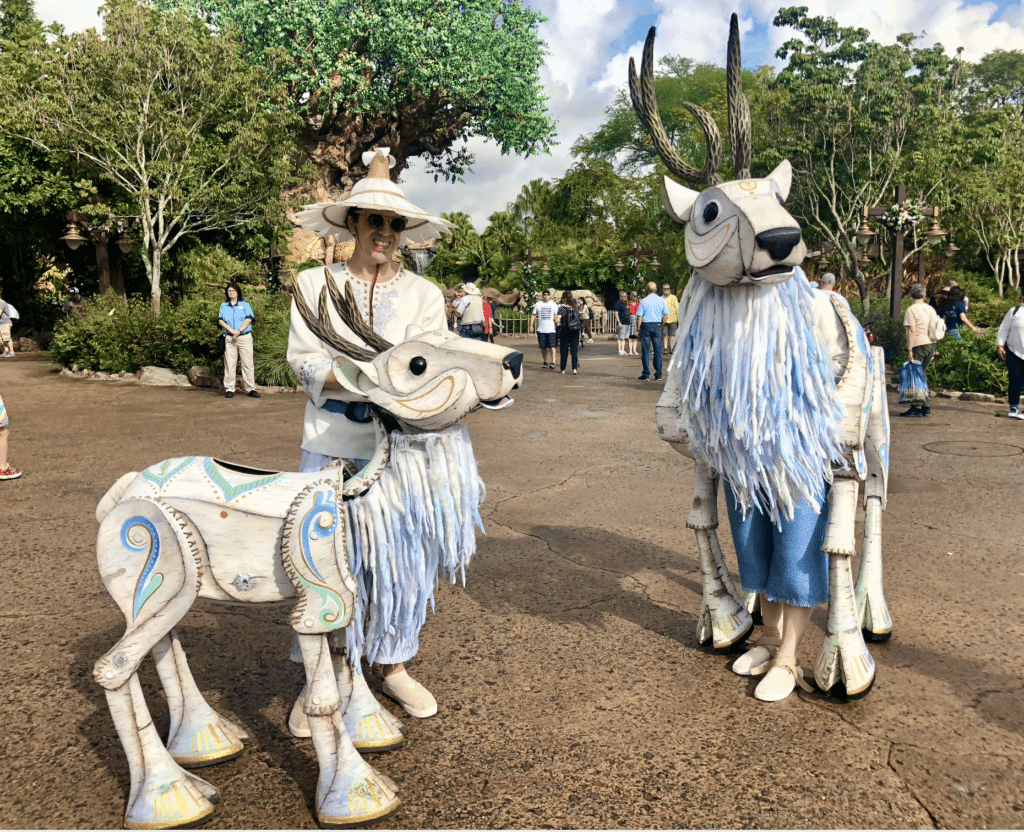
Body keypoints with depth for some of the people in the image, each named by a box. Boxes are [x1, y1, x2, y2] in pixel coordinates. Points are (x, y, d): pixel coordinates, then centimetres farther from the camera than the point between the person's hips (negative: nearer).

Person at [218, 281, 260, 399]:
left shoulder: (244, 304, 11)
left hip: (245, 337, -1)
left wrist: (239, 331, -13)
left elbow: (249, 319, -1)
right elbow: (220, 321, 4)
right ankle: (229, 389, 3)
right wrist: (232, 331, -11)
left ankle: (250, 389, 1)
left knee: (247, 363, -3)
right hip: (230, 338, 1)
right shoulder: (223, 306, 15)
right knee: (229, 364, -2)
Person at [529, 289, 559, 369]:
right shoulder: (538, 304, 11)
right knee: (543, 347, 5)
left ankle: (553, 362, -12)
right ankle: (545, 362, 15)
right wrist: (531, 326, 4)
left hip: (551, 329, -2)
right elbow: (533, 315, 12)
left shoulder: (553, 304, 8)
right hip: (541, 329, 2)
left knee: (551, 346, -10)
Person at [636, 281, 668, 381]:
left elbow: (639, 317, -6)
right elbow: (666, 315, 3)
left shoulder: (643, 301, -5)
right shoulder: (661, 300, 2)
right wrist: (661, 326, 13)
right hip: (656, 326, 2)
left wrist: (638, 328, 1)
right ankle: (658, 375, 7)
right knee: (658, 351, 6)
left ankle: (646, 375, 3)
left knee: (646, 351, 2)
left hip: (645, 325, -2)